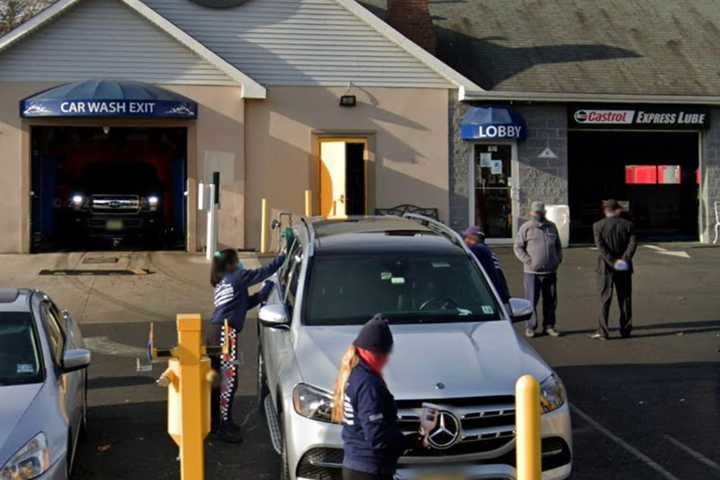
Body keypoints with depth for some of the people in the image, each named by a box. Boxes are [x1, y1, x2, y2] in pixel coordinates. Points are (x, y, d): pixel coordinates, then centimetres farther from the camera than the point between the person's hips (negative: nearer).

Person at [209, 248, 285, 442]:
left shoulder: (222, 282, 21)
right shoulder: (238, 278, -5)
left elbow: (245, 304, 23)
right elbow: (265, 271, -2)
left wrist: (263, 293, 18)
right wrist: (284, 258, 8)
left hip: (217, 333, 10)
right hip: (226, 333, -10)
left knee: (220, 379, 16)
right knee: (229, 380, -8)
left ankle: (216, 421, 24)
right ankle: (224, 427, -6)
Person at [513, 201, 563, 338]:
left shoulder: (551, 227, 12)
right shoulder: (526, 228, -2)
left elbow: (558, 246, 22)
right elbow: (518, 247, -3)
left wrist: (558, 259, 7)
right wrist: (528, 261, -12)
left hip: (550, 271, 4)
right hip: (532, 272, -4)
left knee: (550, 301, 8)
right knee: (531, 301, -2)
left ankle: (549, 326, 18)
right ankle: (530, 327, 7)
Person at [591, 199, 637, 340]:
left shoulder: (598, 225, -4)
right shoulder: (628, 225, 2)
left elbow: (600, 246, -14)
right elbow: (633, 243, -10)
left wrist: (612, 262, -15)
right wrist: (625, 259, -15)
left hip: (605, 268, -2)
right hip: (624, 268, 2)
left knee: (605, 299, 0)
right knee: (625, 299, 11)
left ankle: (603, 331, -3)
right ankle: (626, 330, 14)